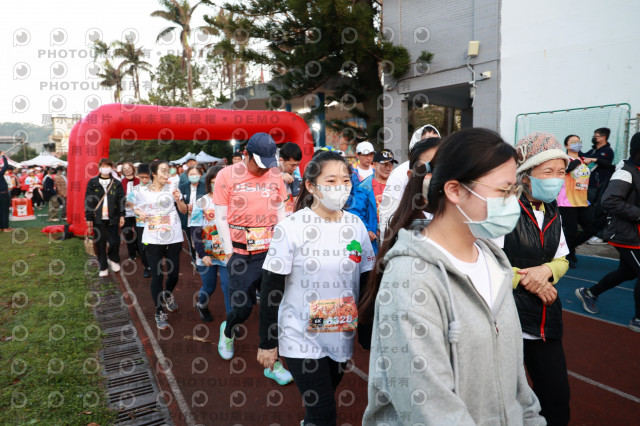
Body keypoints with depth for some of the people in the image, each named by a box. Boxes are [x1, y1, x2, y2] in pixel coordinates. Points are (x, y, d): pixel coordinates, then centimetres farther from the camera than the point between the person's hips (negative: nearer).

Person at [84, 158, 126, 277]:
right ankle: (103, 268, 16)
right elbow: (88, 201, 1)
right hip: (98, 218, 0)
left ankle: (113, 259, 26)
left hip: (112, 218, 0)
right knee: (100, 243, 4)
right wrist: (89, 218, -4)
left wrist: (122, 215, -3)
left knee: (114, 241, -3)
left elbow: (121, 200, 5)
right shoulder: (92, 182, 2)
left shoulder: (116, 183, 5)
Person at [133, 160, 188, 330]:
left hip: (173, 238, 1)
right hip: (153, 240, -1)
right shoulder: (142, 192, 0)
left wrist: (178, 200, -14)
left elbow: (184, 211, 5)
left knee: (174, 273, 7)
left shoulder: (172, 189, 1)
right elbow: (137, 208, 15)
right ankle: (160, 312, 17)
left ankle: (167, 294, 42)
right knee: (157, 276, 1)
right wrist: (140, 213, -7)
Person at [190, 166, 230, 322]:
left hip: (227, 254, 0)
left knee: (228, 287, -5)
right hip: (207, 254, 0)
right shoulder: (201, 203, -2)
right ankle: (201, 306, 46)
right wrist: (202, 254, -11)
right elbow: (195, 232, -4)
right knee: (209, 287, 14)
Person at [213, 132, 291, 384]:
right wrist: (229, 252, -3)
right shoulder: (227, 175, -3)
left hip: (271, 252, 3)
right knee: (242, 308, 2)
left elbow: (280, 212, 11)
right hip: (241, 255, -2)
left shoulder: (275, 175, 5)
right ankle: (228, 330, 38)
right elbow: (221, 217, -1)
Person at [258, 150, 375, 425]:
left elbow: (368, 279, 6)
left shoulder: (356, 225, -2)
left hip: (341, 337, 5)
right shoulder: (290, 228, -15)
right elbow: (271, 291, -11)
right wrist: (267, 343, -7)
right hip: (301, 338, -4)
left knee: (321, 403, 20)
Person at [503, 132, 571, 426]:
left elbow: (562, 260, 16)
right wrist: (523, 279, -13)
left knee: (557, 399, 14)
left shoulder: (552, 213, 8)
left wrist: (545, 270, -6)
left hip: (546, 319, 7)